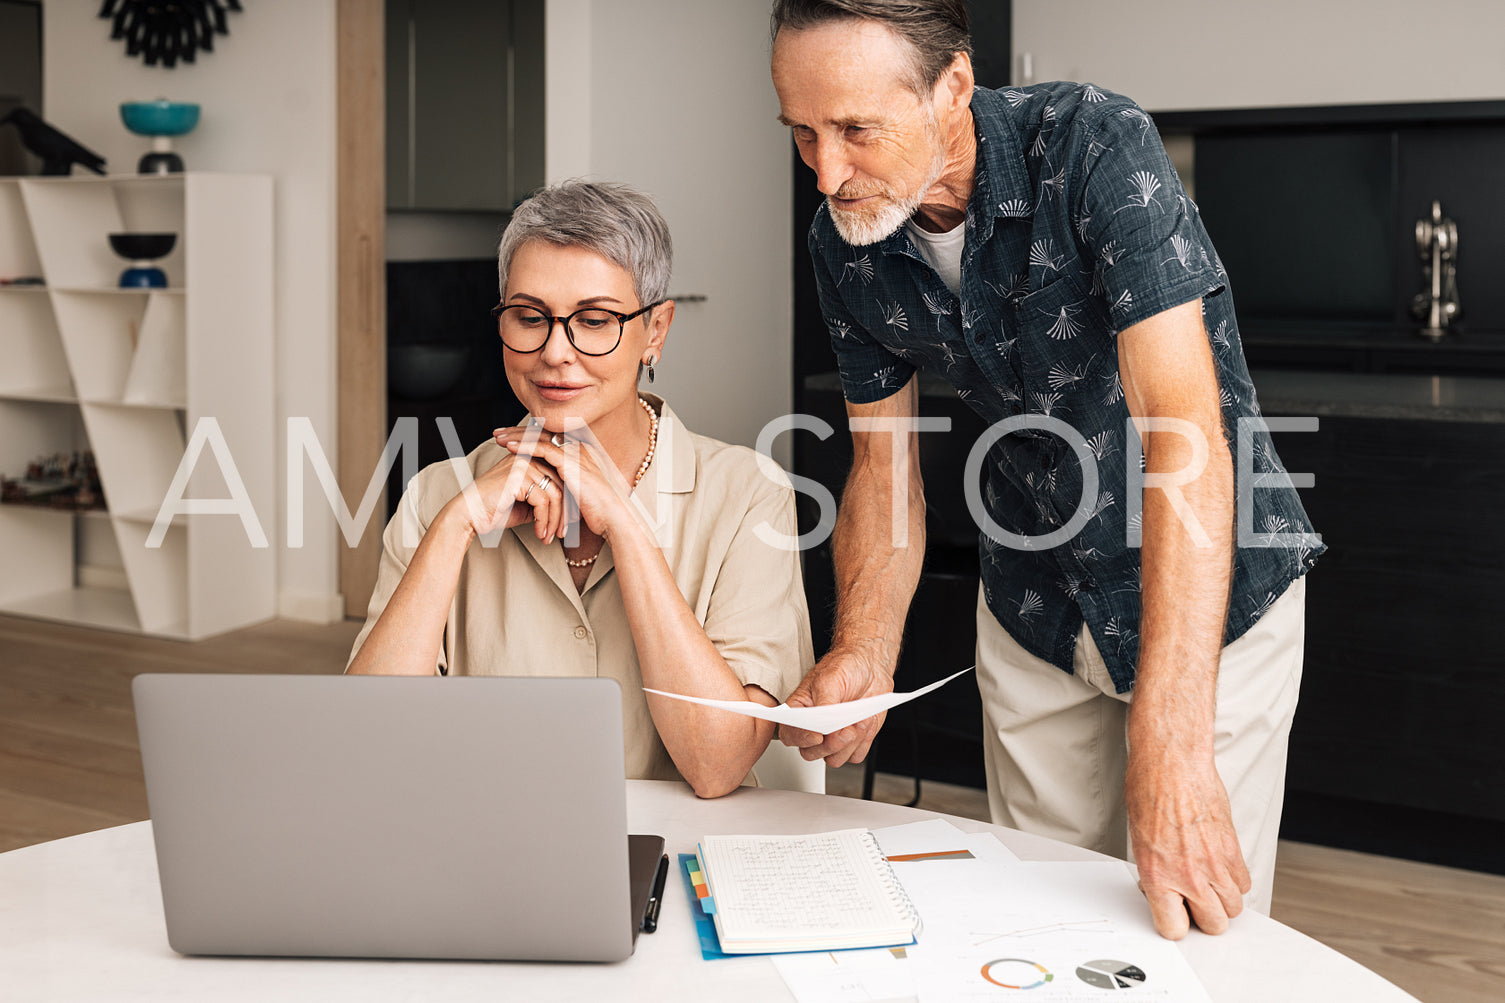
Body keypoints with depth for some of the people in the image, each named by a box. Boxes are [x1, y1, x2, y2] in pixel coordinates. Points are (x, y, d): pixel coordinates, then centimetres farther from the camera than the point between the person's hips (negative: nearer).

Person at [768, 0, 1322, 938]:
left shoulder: (1099, 147, -29)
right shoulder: (845, 243, -11)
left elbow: (1186, 430, -37)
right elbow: (884, 466, 0)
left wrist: (1169, 745, -45)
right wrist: (862, 654, -20)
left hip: (1211, 581, -4)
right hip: (1032, 600, 5)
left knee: (1197, 924, 3)